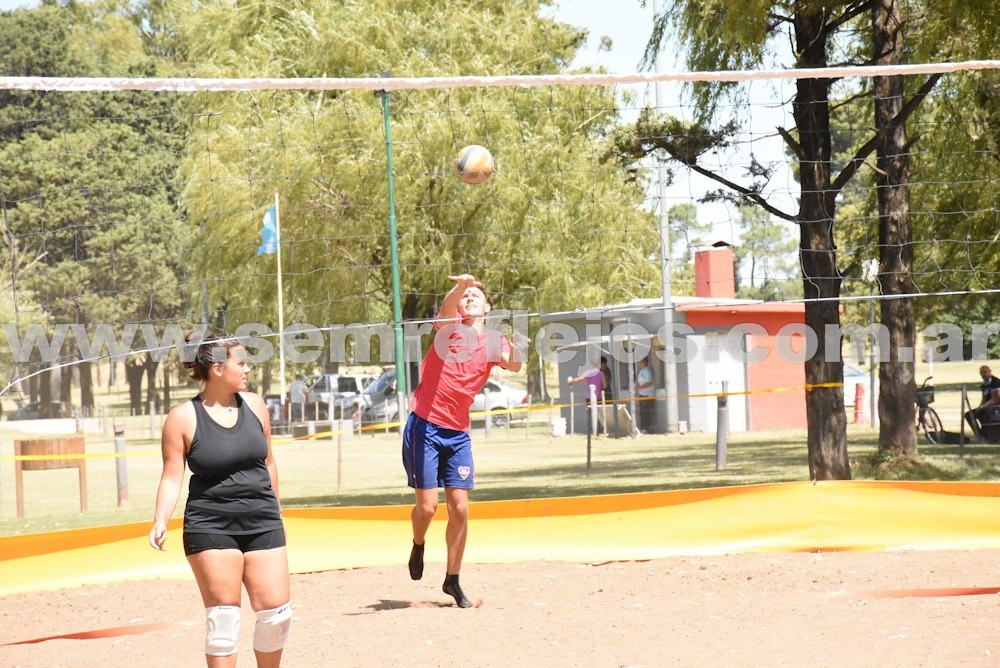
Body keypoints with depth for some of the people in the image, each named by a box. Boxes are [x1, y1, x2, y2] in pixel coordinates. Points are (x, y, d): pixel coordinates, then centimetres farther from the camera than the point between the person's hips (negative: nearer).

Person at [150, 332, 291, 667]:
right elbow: (172, 476, -6)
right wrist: (160, 521, -19)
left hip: (262, 523, 4)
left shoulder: (254, 405, 6)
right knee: (223, 616, -2)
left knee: (276, 612, 0)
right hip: (210, 527, -4)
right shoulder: (183, 417, -6)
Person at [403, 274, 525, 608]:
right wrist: (459, 287, -48)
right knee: (427, 505, -6)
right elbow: (446, 308, -26)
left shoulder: (493, 342, 5)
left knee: (460, 508, 0)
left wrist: (516, 346, -37)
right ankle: (418, 546, 27)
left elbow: (513, 365, -14)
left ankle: (452, 580, 13)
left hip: (458, 433, 3)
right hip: (425, 426, -3)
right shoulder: (450, 326, -2)